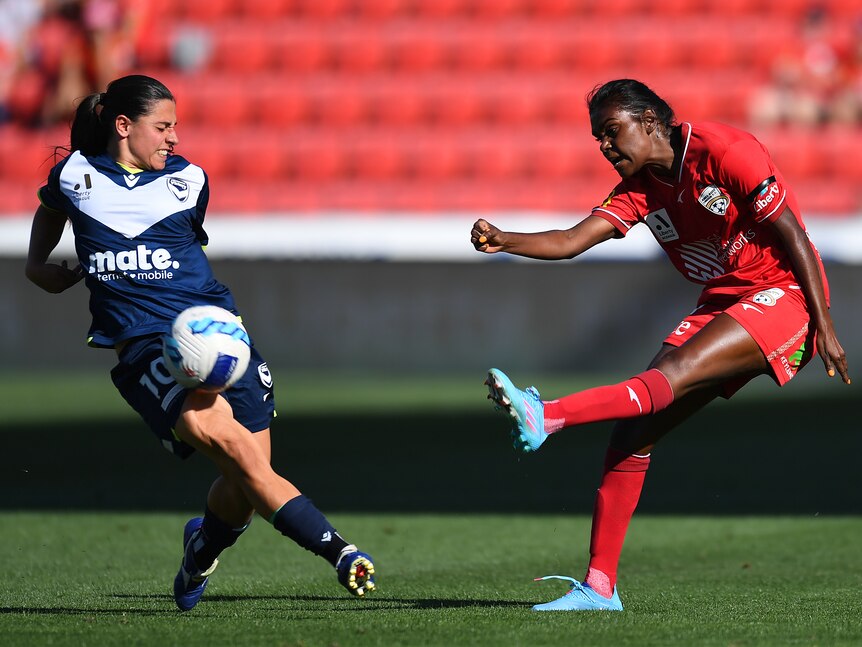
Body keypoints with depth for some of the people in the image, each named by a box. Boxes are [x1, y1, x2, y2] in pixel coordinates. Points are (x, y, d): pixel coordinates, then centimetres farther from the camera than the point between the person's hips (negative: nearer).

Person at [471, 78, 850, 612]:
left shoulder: (726, 152, -14)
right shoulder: (640, 188, 6)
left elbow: (793, 236, -13)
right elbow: (573, 241, -7)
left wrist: (824, 325, -16)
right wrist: (502, 241, -26)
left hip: (783, 296, -7)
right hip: (722, 306, 7)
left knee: (674, 374, -31)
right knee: (634, 429, -7)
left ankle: (545, 417, -48)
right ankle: (600, 586, -7)